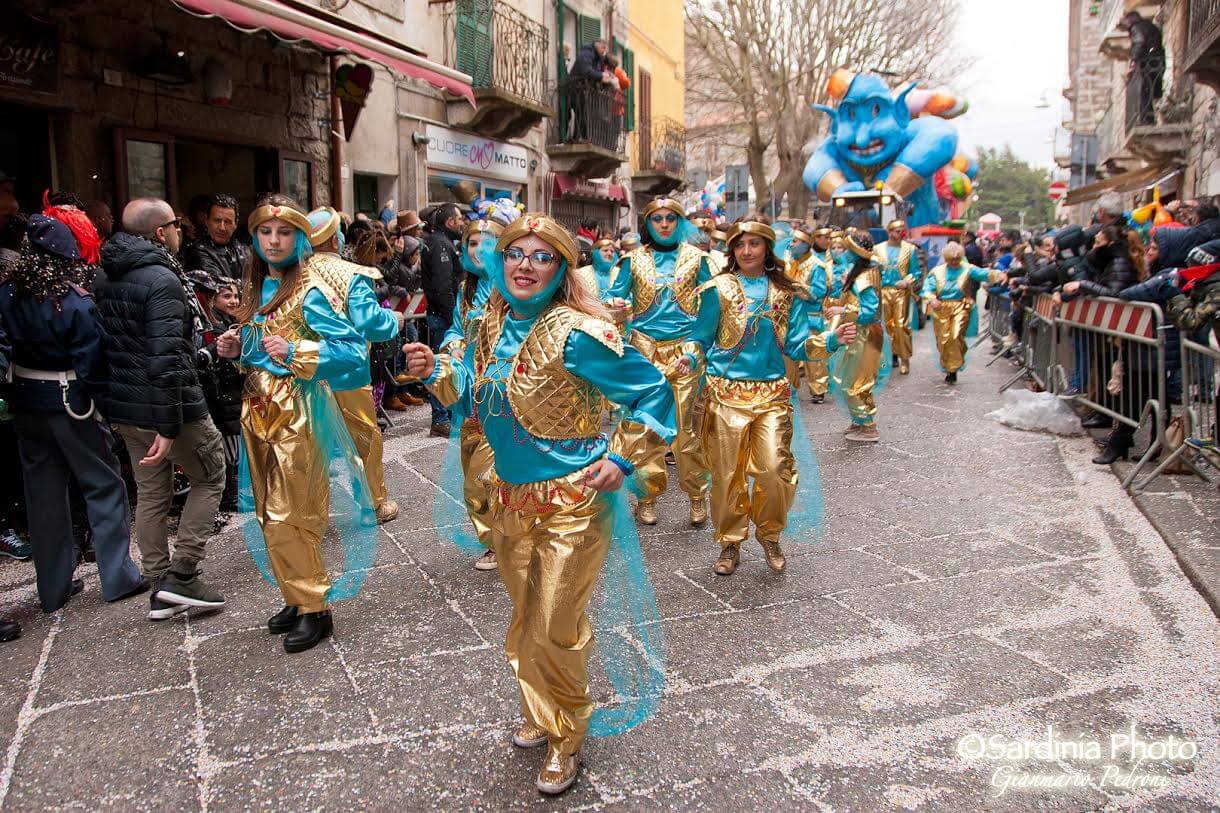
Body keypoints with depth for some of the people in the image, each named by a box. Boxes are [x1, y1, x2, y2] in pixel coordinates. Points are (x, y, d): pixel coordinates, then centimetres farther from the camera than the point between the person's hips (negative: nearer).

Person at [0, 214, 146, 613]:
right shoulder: (76, 304, -19)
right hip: (70, 405, -5)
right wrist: (99, 401, -3)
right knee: (104, 486, 8)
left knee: (43, 493, 13)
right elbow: (92, 363, -16)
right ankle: (118, 578, 13)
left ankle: (53, 588, 22)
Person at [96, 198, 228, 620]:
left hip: (124, 406, 9)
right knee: (210, 477, 10)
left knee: (151, 494, 15)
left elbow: (108, 346, 17)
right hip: (169, 407, -8)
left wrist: (119, 409, 22)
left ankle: (160, 590, 23)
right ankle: (182, 574, 6)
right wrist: (168, 426, -24)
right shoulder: (161, 280, -19)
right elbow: (166, 356, -25)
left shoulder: (109, 280, 11)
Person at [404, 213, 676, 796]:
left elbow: (653, 393, -14)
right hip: (511, 498, 7)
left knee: (553, 630, 4)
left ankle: (565, 739, 30)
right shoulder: (493, 324, 1)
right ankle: (539, 713, 46)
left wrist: (622, 459, -17)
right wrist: (436, 371, -2)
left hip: (571, 502, -6)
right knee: (526, 617, 22)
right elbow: (476, 392, 15)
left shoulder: (577, 334, -21)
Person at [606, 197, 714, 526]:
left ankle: (697, 495, 12)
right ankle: (647, 496, 13)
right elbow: (615, 299, 10)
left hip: (685, 349, 0)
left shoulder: (695, 257, 9)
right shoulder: (634, 259, 9)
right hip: (645, 349, 1)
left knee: (686, 425, -3)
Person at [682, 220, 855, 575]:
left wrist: (832, 340, -8)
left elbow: (796, 345, 8)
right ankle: (730, 542, 21)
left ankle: (769, 534, 19)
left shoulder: (786, 293, 10)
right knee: (728, 473, 2)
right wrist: (690, 357, -15)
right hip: (727, 393, -1)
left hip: (772, 394, 1)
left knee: (775, 470, -8)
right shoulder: (718, 289, 4)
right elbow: (702, 338, 6)